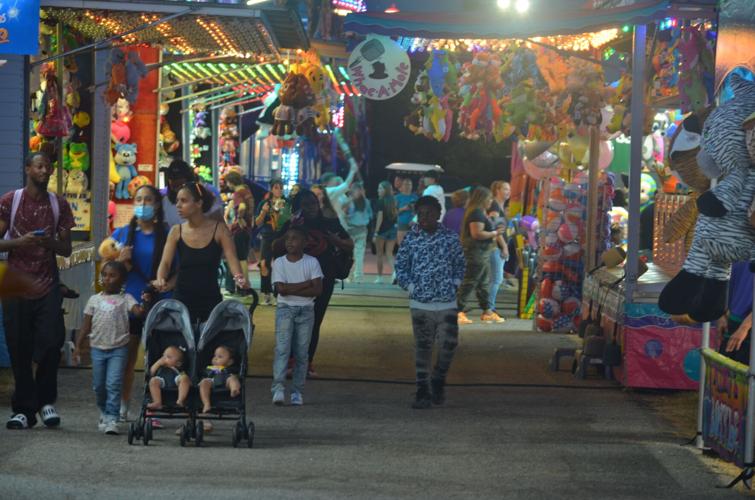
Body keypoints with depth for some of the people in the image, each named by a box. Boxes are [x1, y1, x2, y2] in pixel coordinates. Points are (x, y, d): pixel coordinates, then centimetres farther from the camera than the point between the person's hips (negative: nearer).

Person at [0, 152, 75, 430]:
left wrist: (48, 242, -11)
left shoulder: (59, 205, 8)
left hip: (47, 286, 1)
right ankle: (23, 409, 9)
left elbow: (66, 249, 10)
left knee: (52, 341, -10)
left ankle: (46, 400, 9)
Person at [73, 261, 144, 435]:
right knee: (99, 386, 12)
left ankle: (112, 419, -12)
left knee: (113, 385, -12)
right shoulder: (95, 300, 10)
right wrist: (78, 346, 6)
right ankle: (104, 413, 34)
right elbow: (86, 325, 11)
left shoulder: (125, 299, 1)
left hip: (118, 349, -4)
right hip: (98, 348, 4)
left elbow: (137, 311, -18)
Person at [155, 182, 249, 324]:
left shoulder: (219, 229, -4)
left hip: (211, 300, -1)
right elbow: (165, 262, -5)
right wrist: (160, 279, -27)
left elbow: (232, 258, -13)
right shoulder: (176, 231, 2)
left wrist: (239, 278, -34)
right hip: (182, 299, 1)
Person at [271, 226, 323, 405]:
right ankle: (279, 388, -22)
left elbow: (318, 289, -9)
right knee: (282, 348, -14)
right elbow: (281, 289, -11)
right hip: (285, 309, -1)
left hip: (306, 311, 1)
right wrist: (306, 284, -10)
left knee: (302, 352, 0)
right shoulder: (279, 263, 1)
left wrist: (292, 290, -13)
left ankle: (297, 391, 4)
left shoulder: (312, 262, 1)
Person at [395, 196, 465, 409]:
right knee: (422, 347, 3)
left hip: (447, 303, 0)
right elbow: (400, 266, 6)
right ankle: (423, 390, 9)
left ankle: (438, 381, 21)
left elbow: (459, 264, 12)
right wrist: (410, 287, -2)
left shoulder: (451, 238, 1)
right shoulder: (411, 238, 0)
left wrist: (454, 285, 2)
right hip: (420, 303, 0)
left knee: (449, 343, -3)